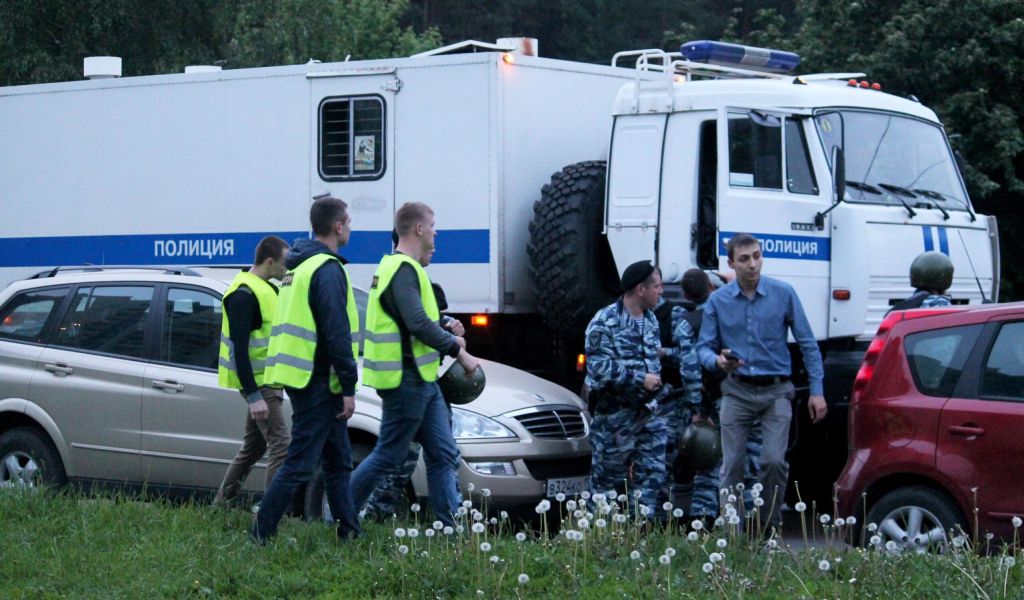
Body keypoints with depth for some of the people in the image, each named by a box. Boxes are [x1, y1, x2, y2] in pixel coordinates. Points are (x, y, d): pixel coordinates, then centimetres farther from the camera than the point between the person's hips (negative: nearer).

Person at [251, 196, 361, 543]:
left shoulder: (298, 267, 16)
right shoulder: (327, 269, -14)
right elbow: (336, 335, -20)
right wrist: (348, 388, -17)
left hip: (300, 376, 10)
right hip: (319, 381, -10)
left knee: (338, 459, 16)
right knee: (300, 463, -8)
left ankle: (350, 533, 19)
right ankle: (261, 533, -7)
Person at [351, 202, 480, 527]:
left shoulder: (401, 267, 17)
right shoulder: (403, 269, -17)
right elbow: (418, 324, -25)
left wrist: (447, 336, 8)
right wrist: (458, 350, -16)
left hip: (422, 380, 11)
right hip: (406, 380, -11)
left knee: (443, 455, 9)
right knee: (388, 457, -3)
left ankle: (450, 526, 10)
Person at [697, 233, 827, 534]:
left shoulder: (783, 293, -2)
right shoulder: (718, 301, 2)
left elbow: (807, 343, 1)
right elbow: (704, 347, 6)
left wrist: (817, 390, -3)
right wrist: (718, 361, -19)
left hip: (775, 391, -1)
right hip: (737, 392, 2)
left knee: (774, 461, -11)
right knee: (732, 465, 1)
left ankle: (772, 527, 4)